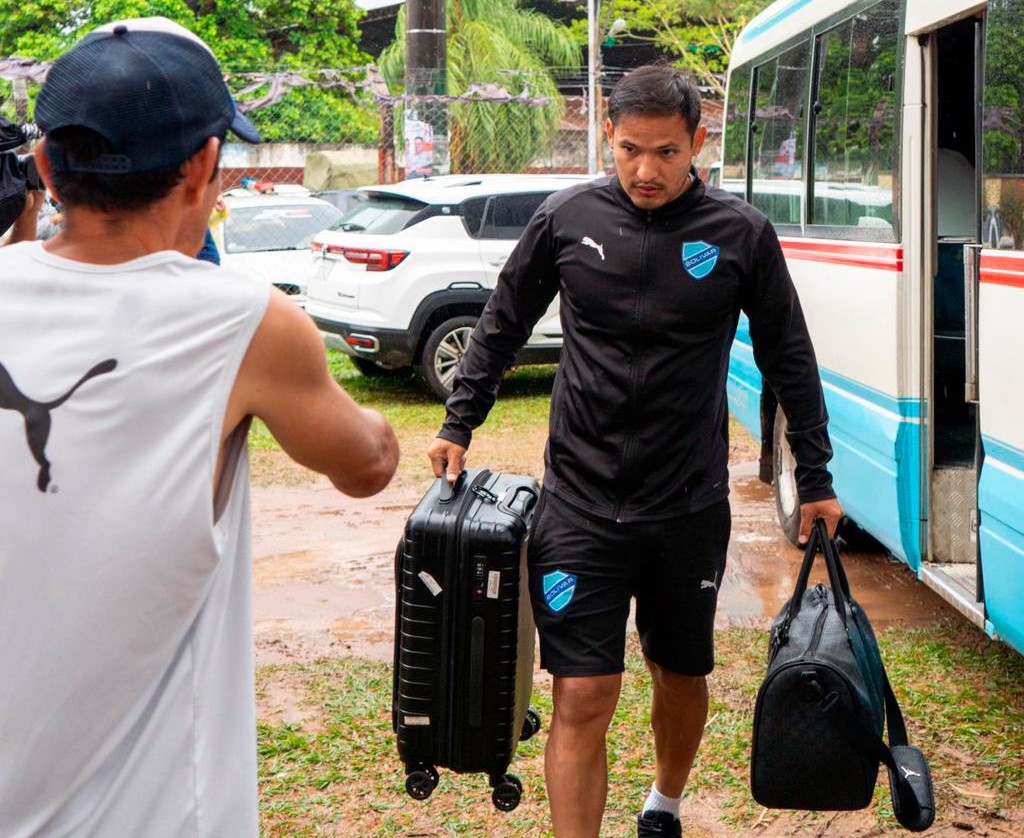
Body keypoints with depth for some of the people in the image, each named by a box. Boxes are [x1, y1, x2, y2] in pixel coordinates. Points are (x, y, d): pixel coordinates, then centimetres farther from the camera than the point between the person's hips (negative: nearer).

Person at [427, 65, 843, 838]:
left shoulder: (741, 234, -3)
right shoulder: (567, 219, -2)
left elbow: (789, 360, 7)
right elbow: (502, 327, 11)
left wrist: (815, 478, 9)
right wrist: (459, 425, 10)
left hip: (691, 506, 1)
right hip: (580, 503, -1)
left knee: (683, 678, 17)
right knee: (583, 698, -6)